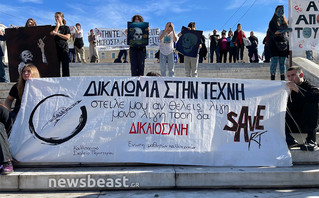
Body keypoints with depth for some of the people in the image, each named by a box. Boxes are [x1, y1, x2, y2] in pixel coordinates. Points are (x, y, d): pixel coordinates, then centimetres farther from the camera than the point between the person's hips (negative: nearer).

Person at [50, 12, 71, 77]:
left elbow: (67, 37, -6)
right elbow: (52, 34, -3)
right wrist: (57, 25, -1)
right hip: (55, 48, 3)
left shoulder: (66, 27, 8)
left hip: (64, 48, -2)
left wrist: (57, 33, -11)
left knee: (65, 66, -4)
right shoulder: (54, 27, 16)